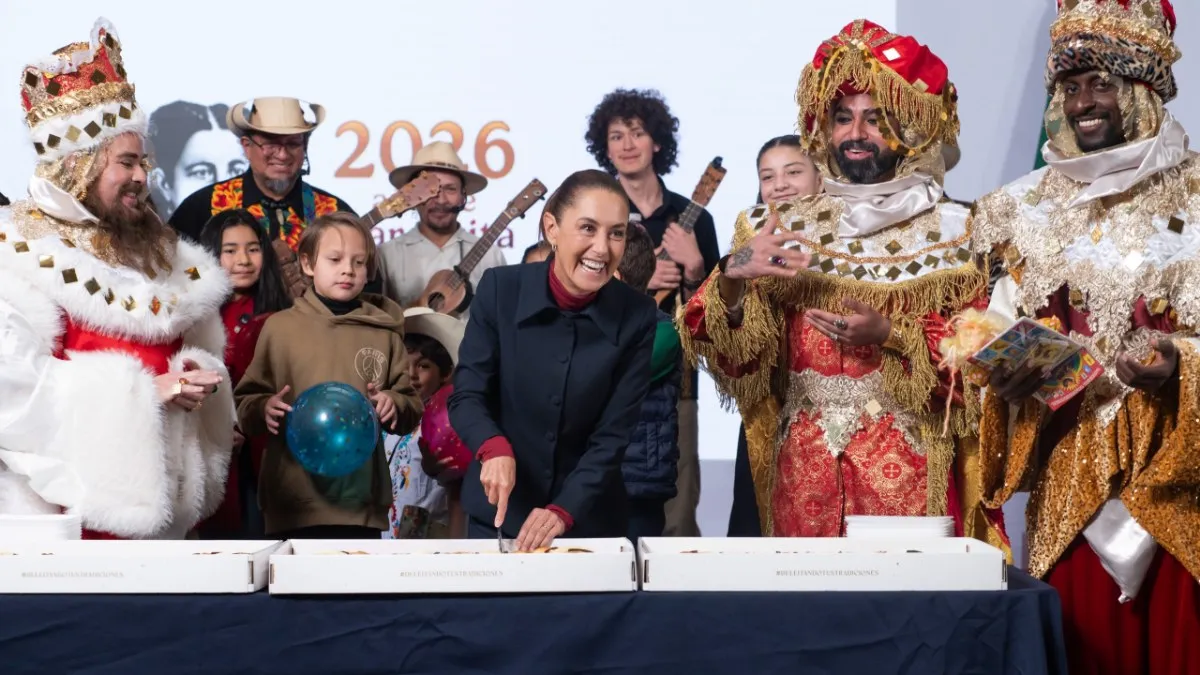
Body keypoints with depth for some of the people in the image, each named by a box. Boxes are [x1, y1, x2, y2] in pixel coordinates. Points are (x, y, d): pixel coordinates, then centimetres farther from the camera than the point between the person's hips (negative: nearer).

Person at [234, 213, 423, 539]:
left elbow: (412, 408, 10)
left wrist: (394, 405, -12)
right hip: (295, 499, -1)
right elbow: (245, 401, 5)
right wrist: (264, 408, -17)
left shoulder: (383, 331, 9)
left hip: (361, 498, 1)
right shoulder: (280, 326, 4)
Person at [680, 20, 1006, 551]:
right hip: (805, 473, 2)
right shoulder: (783, 228, 7)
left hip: (910, 473, -2)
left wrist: (890, 337, -17)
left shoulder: (951, 232, 1)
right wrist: (733, 279, -18)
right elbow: (732, 358, 0)